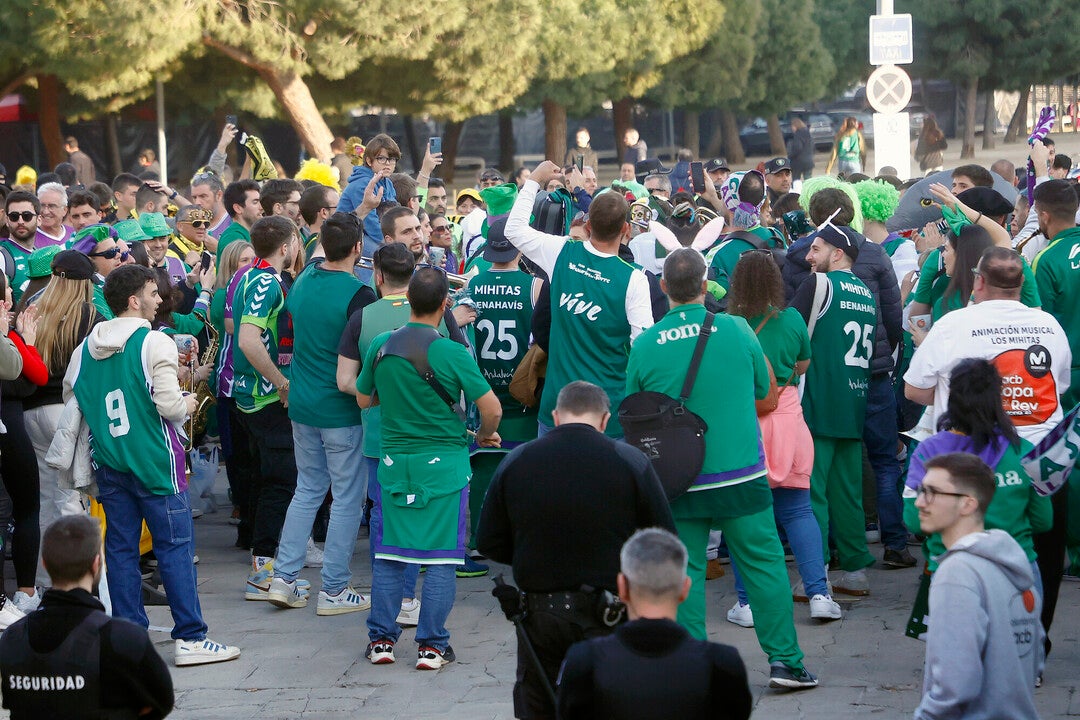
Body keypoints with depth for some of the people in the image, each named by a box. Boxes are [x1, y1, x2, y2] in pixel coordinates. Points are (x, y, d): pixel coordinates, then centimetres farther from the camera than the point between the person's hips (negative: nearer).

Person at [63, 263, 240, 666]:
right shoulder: (154, 343, -12)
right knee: (175, 546, -2)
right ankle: (190, 638, -2)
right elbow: (169, 406, -18)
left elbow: (71, 399, 11)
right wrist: (188, 405, 3)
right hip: (154, 462, -6)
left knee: (120, 547, 9)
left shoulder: (86, 349, 6)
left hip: (109, 463, 6)